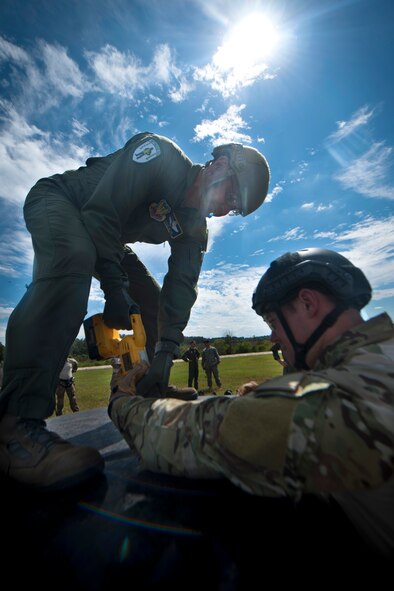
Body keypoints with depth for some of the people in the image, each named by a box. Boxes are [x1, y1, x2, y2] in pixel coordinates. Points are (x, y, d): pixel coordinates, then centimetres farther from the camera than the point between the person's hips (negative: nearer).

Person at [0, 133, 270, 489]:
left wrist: (166, 352, -21)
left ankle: (151, 396, 9)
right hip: (56, 199, -6)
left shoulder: (195, 228, -6)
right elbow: (102, 213, -31)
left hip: (104, 238, 6)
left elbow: (182, 284, -14)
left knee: (153, 300, -2)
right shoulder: (157, 153, -23)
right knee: (73, 261, -40)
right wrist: (115, 288, -34)